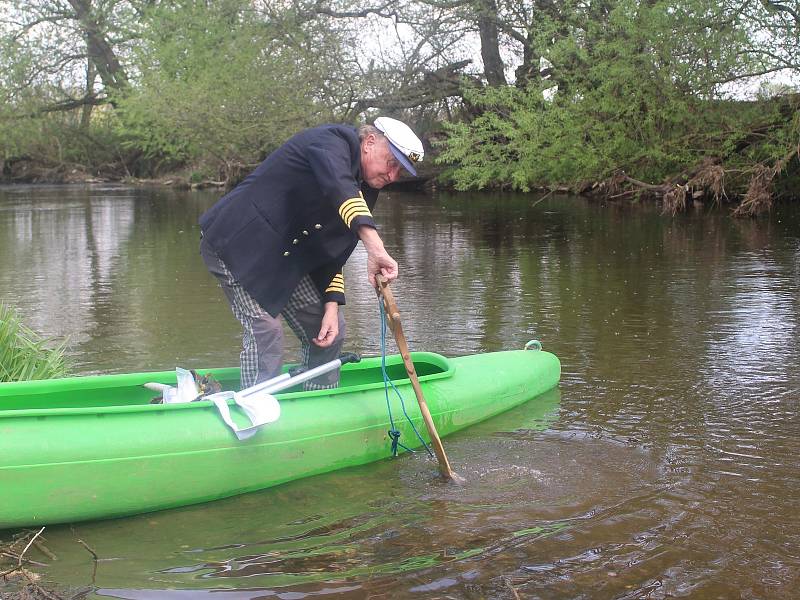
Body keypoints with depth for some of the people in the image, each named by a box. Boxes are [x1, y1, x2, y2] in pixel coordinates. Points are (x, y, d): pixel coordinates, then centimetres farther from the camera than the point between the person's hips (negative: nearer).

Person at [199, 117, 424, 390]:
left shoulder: (363, 191, 7)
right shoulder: (333, 141, -20)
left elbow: (331, 254, 8)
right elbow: (338, 187, -43)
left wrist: (331, 306, -6)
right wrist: (375, 246, -55)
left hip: (282, 259, 9)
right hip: (236, 242, -9)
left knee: (328, 329, 6)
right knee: (265, 329, -21)